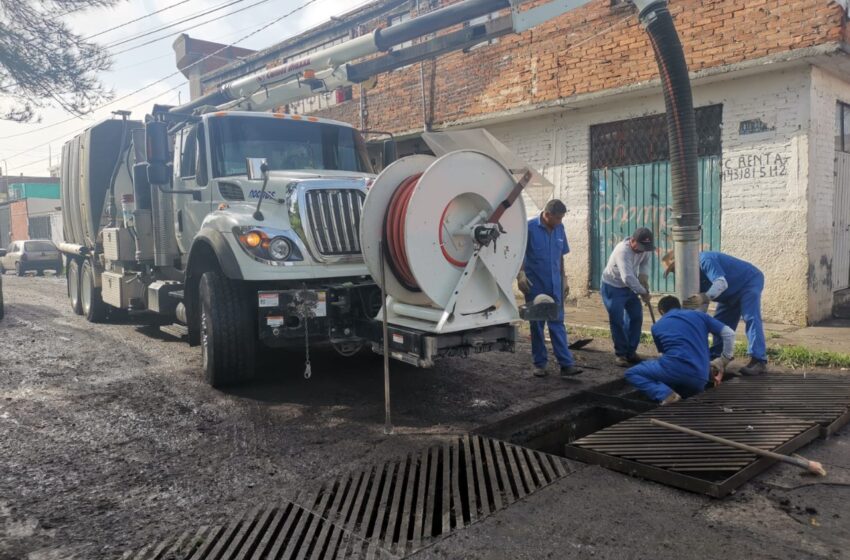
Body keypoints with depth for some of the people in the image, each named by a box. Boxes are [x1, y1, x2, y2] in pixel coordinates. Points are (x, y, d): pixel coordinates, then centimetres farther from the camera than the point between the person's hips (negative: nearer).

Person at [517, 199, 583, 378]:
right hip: (535, 285, -4)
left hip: (555, 285, 4)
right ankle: (539, 363, 16)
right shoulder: (530, 227, -11)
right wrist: (521, 273, -19)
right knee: (537, 324, 7)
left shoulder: (559, 228, 5)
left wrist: (564, 279, 14)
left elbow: (560, 256, 14)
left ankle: (566, 363, 3)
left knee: (557, 323, 4)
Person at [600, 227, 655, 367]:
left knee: (636, 317, 8)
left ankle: (631, 351, 20)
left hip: (629, 286, 7)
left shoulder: (645, 247, -12)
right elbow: (627, 277, -41)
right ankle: (620, 353, 7)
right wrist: (644, 293, -31)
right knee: (617, 321, -6)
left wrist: (644, 278, -11)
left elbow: (645, 262, 7)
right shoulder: (622, 251, -35)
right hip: (612, 287, -7)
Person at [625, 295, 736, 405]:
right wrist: (724, 361, 23)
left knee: (631, 373, 14)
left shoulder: (657, 326, 19)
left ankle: (666, 395, -10)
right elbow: (729, 334, 14)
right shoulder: (699, 315, 20)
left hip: (674, 369, -4)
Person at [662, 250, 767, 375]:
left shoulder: (705, 260, -30)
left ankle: (759, 361, -28)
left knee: (751, 318, -23)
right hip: (733, 292, 10)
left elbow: (722, 283, -44)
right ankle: (716, 356, 15)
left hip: (750, 281, -10)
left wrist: (705, 297, -58)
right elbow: (702, 305, 3)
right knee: (720, 322, 8)